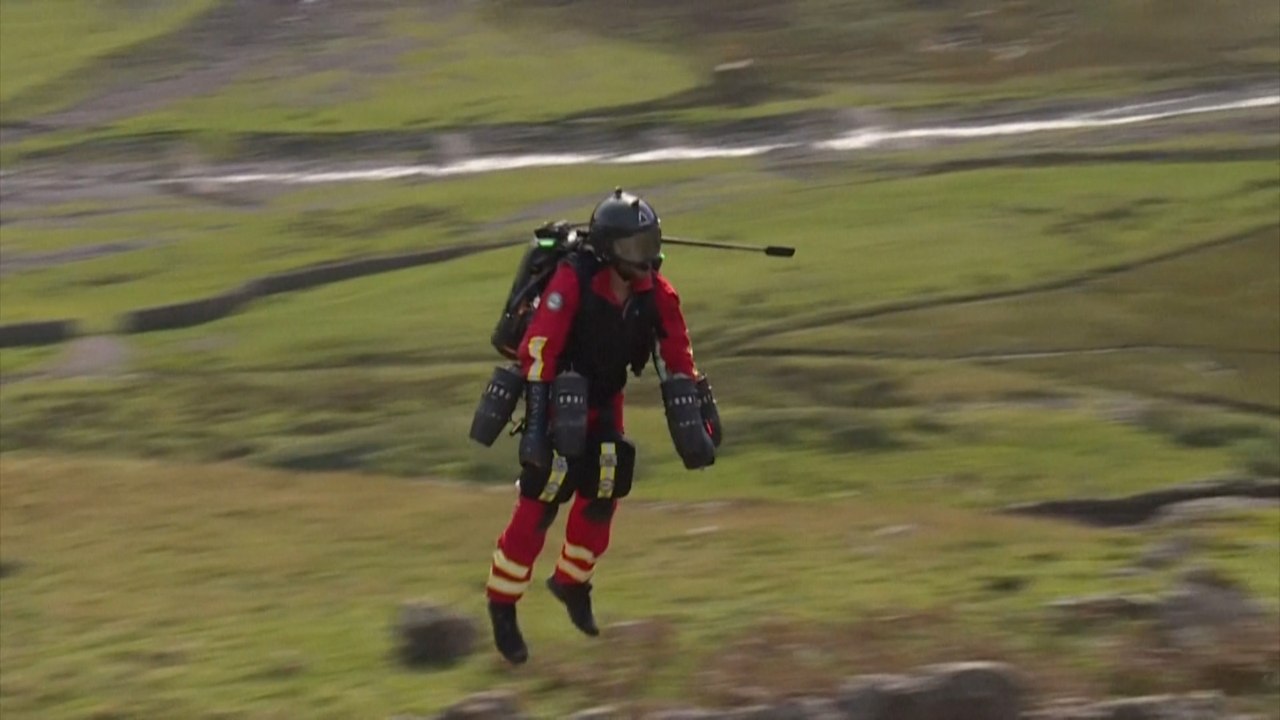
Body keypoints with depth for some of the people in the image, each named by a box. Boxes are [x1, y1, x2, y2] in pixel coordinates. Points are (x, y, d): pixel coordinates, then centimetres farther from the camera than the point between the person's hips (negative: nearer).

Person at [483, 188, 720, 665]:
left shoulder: (655, 294, -9)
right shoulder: (572, 282, -28)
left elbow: (677, 359, 0)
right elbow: (538, 351, -29)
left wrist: (697, 421, -1)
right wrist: (537, 424, -33)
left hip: (603, 406, 6)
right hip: (559, 405, -6)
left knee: (602, 498, 7)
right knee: (539, 504, -9)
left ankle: (571, 581, 31)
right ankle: (502, 605, 1)